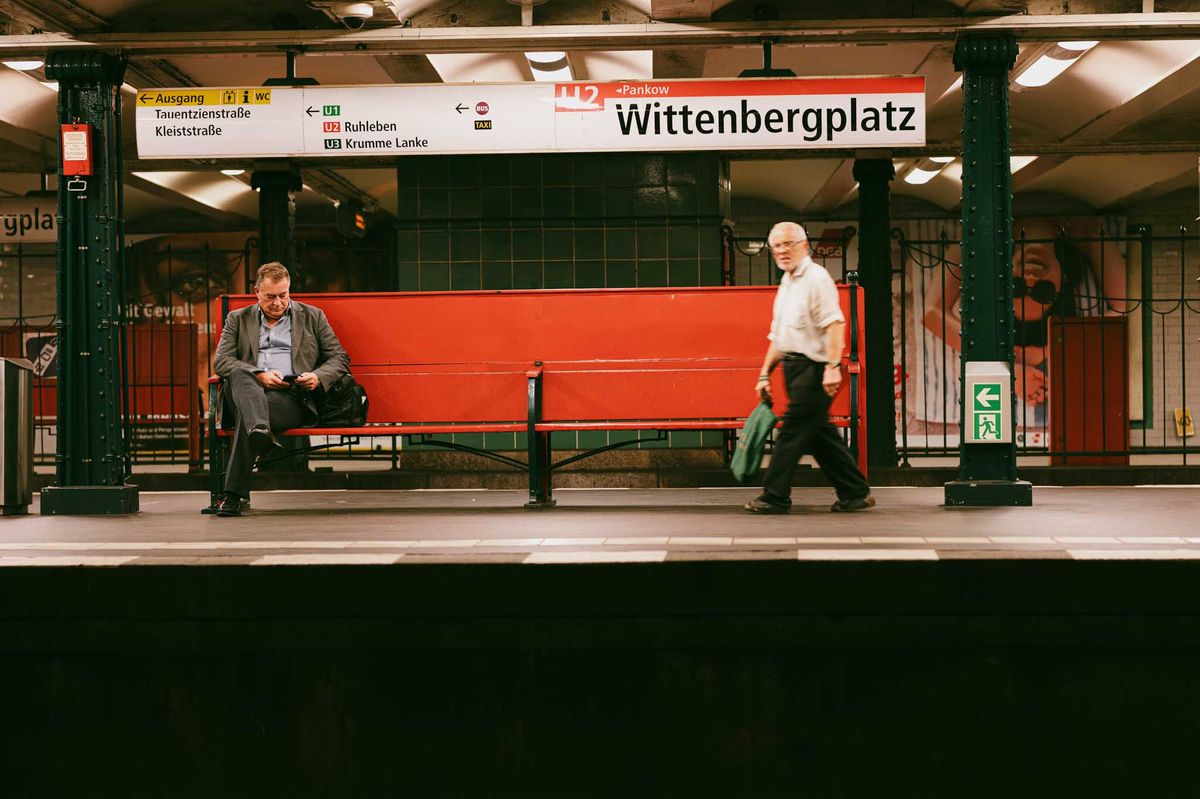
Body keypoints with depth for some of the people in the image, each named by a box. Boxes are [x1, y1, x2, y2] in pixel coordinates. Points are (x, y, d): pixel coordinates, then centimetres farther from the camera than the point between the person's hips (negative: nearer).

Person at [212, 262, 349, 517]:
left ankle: (235, 494, -41)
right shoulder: (238, 319, 22)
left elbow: (340, 358, 19)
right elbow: (221, 360, 8)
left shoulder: (312, 316, 22)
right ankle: (261, 431, -63)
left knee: (245, 413, -34)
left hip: (293, 396, -1)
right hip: (248, 388, 2)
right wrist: (259, 375, -9)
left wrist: (319, 377, -4)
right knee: (239, 375, -36)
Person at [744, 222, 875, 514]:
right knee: (820, 435, 10)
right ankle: (855, 493, 16)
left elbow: (835, 323, -20)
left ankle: (775, 497, -2)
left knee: (793, 432, -7)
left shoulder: (816, 277, -10)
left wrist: (832, 367, -28)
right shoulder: (787, 283, 20)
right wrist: (765, 374, 22)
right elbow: (778, 335, 25)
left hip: (813, 367, -9)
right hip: (795, 368, 9)